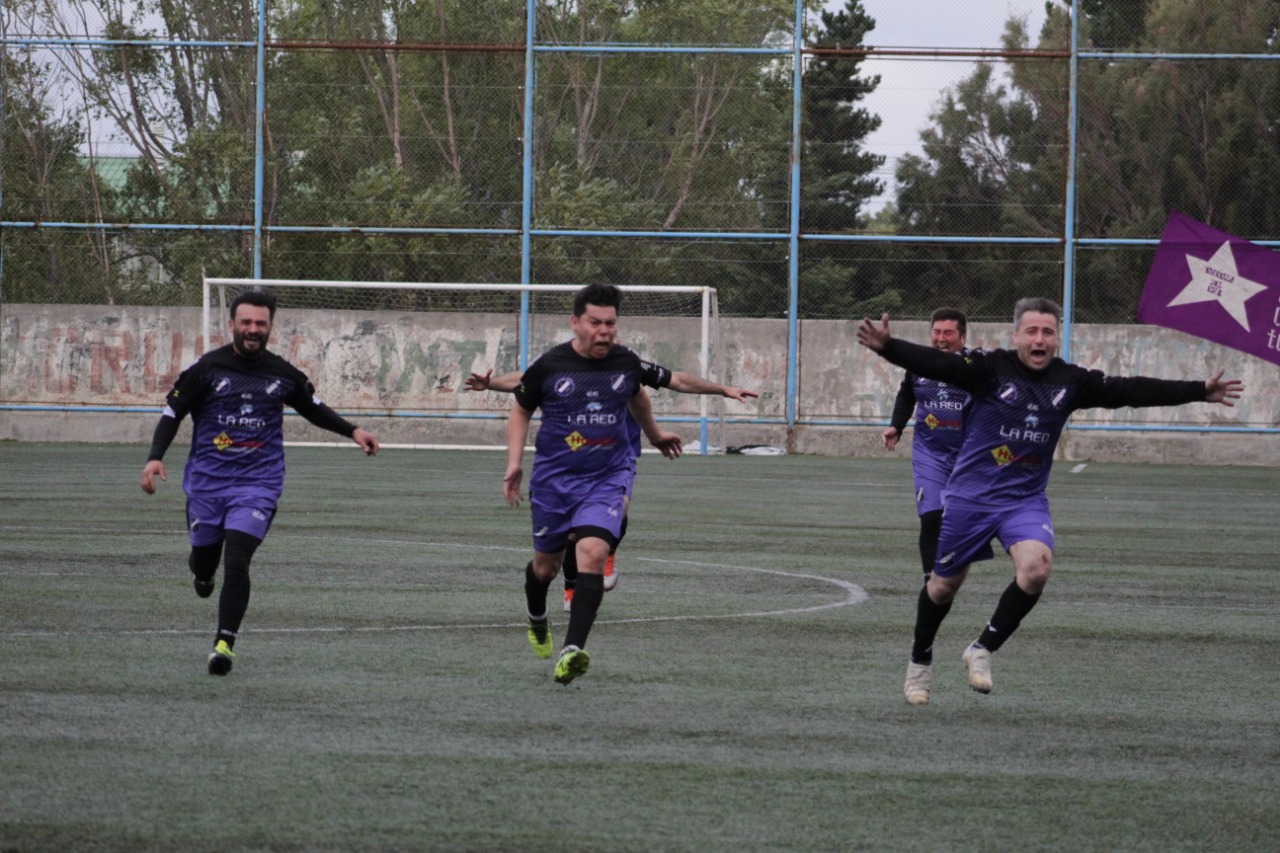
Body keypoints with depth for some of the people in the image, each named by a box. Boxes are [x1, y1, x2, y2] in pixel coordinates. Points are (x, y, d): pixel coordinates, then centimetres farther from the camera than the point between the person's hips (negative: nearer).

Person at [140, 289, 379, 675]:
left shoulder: (283, 374, 2)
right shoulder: (206, 368, -4)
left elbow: (313, 408, 20)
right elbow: (172, 413, 0)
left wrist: (352, 431, 10)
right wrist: (156, 457, -13)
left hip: (257, 484, -1)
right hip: (207, 481, 1)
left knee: (236, 563, -17)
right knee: (205, 564, 10)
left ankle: (224, 644, -13)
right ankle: (201, 565, 49)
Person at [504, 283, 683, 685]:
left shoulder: (627, 363, -2)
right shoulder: (549, 366, -9)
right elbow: (521, 411, 6)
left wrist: (655, 435, 37)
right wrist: (514, 463, -5)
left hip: (608, 476, 0)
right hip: (554, 477, 0)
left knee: (592, 552, -23)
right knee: (547, 563, 14)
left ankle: (572, 649, -29)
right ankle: (537, 620, 50)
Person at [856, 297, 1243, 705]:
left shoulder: (1070, 382, -2)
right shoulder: (991, 368, -14)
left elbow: (1130, 390, 1)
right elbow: (935, 364, -27)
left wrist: (1199, 391, 0)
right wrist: (886, 347, -44)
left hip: (1025, 498, 2)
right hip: (971, 494, -2)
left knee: (1036, 566, -24)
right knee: (945, 584, 8)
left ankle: (982, 650, -6)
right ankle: (920, 662, 34)